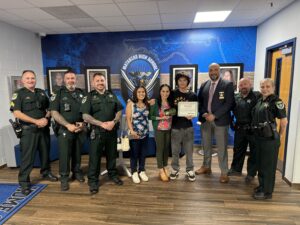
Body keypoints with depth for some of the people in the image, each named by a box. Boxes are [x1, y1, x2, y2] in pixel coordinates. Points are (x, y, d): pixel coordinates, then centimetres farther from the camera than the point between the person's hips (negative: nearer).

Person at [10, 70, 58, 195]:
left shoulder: (42, 93, 11)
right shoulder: (18, 94, -4)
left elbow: (49, 109, 14)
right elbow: (17, 113, -13)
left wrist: (46, 118, -7)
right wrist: (36, 121, -18)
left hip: (44, 129, 5)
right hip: (28, 130, -5)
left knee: (45, 153, 15)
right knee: (27, 157, -1)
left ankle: (46, 173, 34)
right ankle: (24, 182, 11)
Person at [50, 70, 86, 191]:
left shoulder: (82, 93, 8)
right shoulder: (58, 94, -1)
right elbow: (54, 113, -7)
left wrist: (83, 123, -6)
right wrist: (68, 125, -15)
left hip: (80, 129, 3)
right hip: (65, 129, -3)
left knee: (77, 152, 13)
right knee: (64, 154, 1)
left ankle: (77, 172, 30)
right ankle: (64, 178, 15)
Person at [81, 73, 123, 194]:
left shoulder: (112, 95, 9)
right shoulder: (89, 97, -3)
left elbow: (119, 111, 8)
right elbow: (85, 116, -11)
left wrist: (113, 122, -11)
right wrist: (102, 124, -18)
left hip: (112, 131, 4)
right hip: (97, 131, -3)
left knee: (112, 154, 15)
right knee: (95, 156, 2)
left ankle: (112, 174, 33)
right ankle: (93, 180, 15)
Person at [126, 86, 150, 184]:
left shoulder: (147, 104, 6)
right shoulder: (131, 104, -6)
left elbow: (148, 116, 7)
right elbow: (128, 119, -11)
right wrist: (131, 131, -20)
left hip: (145, 133, 4)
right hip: (134, 134, -4)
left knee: (143, 154, 13)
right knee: (134, 154, 6)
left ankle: (142, 171, 29)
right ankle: (134, 173, 21)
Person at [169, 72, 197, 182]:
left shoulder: (193, 95, 4)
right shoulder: (173, 94, 3)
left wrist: (191, 116, -12)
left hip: (188, 126, 1)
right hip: (175, 126, 0)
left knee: (189, 150, 8)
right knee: (175, 150, 8)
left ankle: (190, 170, 24)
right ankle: (175, 170, 24)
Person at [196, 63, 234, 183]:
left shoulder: (227, 84, -4)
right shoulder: (204, 85, 10)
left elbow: (229, 103, -11)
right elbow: (199, 101, 9)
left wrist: (214, 115, -17)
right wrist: (203, 113, -9)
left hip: (220, 120, -4)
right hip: (205, 119, 4)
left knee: (221, 147, 2)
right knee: (206, 145, 14)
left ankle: (224, 172, 15)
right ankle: (206, 167, 31)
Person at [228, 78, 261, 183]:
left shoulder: (257, 96, -9)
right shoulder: (235, 97, 6)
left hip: (253, 129, -4)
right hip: (239, 128, 5)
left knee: (254, 152, 9)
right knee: (238, 150, 17)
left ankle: (251, 173, 25)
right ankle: (236, 169, 35)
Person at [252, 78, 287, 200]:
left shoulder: (276, 101, -13)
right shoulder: (259, 101, 9)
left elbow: (284, 121, -12)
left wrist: (279, 135, -2)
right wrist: (256, 133, 15)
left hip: (270, 138, -8)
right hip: (259, 137, 8)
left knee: (268, 165, 4)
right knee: (260, 163, 18)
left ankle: (267, 191, 18)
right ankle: (262, 185, 35)